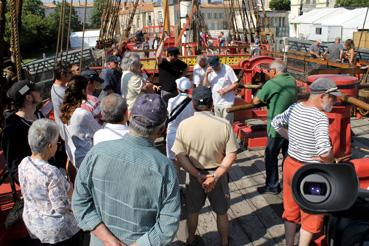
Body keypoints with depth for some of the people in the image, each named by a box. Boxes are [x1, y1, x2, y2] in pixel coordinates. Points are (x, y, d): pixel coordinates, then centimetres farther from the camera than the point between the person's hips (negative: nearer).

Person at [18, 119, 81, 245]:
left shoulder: (24, 164, -9)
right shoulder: (52, 173, -32)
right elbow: (62, 208, -26)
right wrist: (70, 190, -8)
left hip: (32, 222, 7)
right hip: (56, 230, -7)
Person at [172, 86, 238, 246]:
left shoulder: (184, 125, -17)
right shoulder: (224, 124, -17)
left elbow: (180, 156, -15)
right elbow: (232, 155, -16)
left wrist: (198, 176, -13)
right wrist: (215, 176, -15)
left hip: (195, 175, 1)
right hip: (218, 174, 0)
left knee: (193, 211, 24)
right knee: (221, 212, 22)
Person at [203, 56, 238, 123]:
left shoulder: (227, 69, -10)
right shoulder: (210, 71, 6)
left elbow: (236, 84, -9)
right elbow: (205, 85, 4)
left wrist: (225, 90, -21)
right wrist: (206, 74, -10)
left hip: (227, 103, -6)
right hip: (216, 103, 6)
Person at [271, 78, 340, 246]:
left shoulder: (294, 108, -2)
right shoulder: (320, 118, -24)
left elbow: (276, 123, 14)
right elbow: (325, 151, -33)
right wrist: (329, 163, -12)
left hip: (290, 164, 7)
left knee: (290, 210, 22)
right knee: (311, 216, 13)